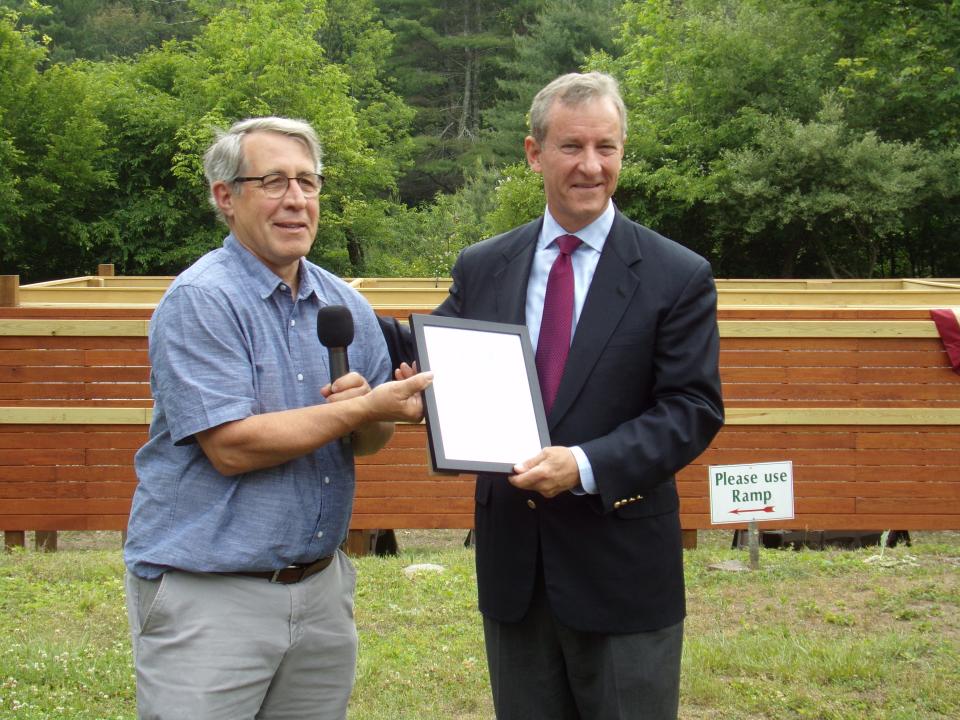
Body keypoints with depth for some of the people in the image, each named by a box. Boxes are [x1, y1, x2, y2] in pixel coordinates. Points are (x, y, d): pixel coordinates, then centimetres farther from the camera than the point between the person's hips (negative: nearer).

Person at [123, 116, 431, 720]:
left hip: (321, 586, 6)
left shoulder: (344, 303, 8)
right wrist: (361, 409, -18)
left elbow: (370, 438, 13)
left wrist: (364, 416, -10)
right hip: (209, 596, -6)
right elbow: (232, 448, -20)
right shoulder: (200, 301, -12)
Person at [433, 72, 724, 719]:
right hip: (511, 563, 3)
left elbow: (693, 409, -10)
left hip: (624, 569, -3)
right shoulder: (481, 268, 6)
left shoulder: (679, 277, -5)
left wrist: (588, 466, -23)